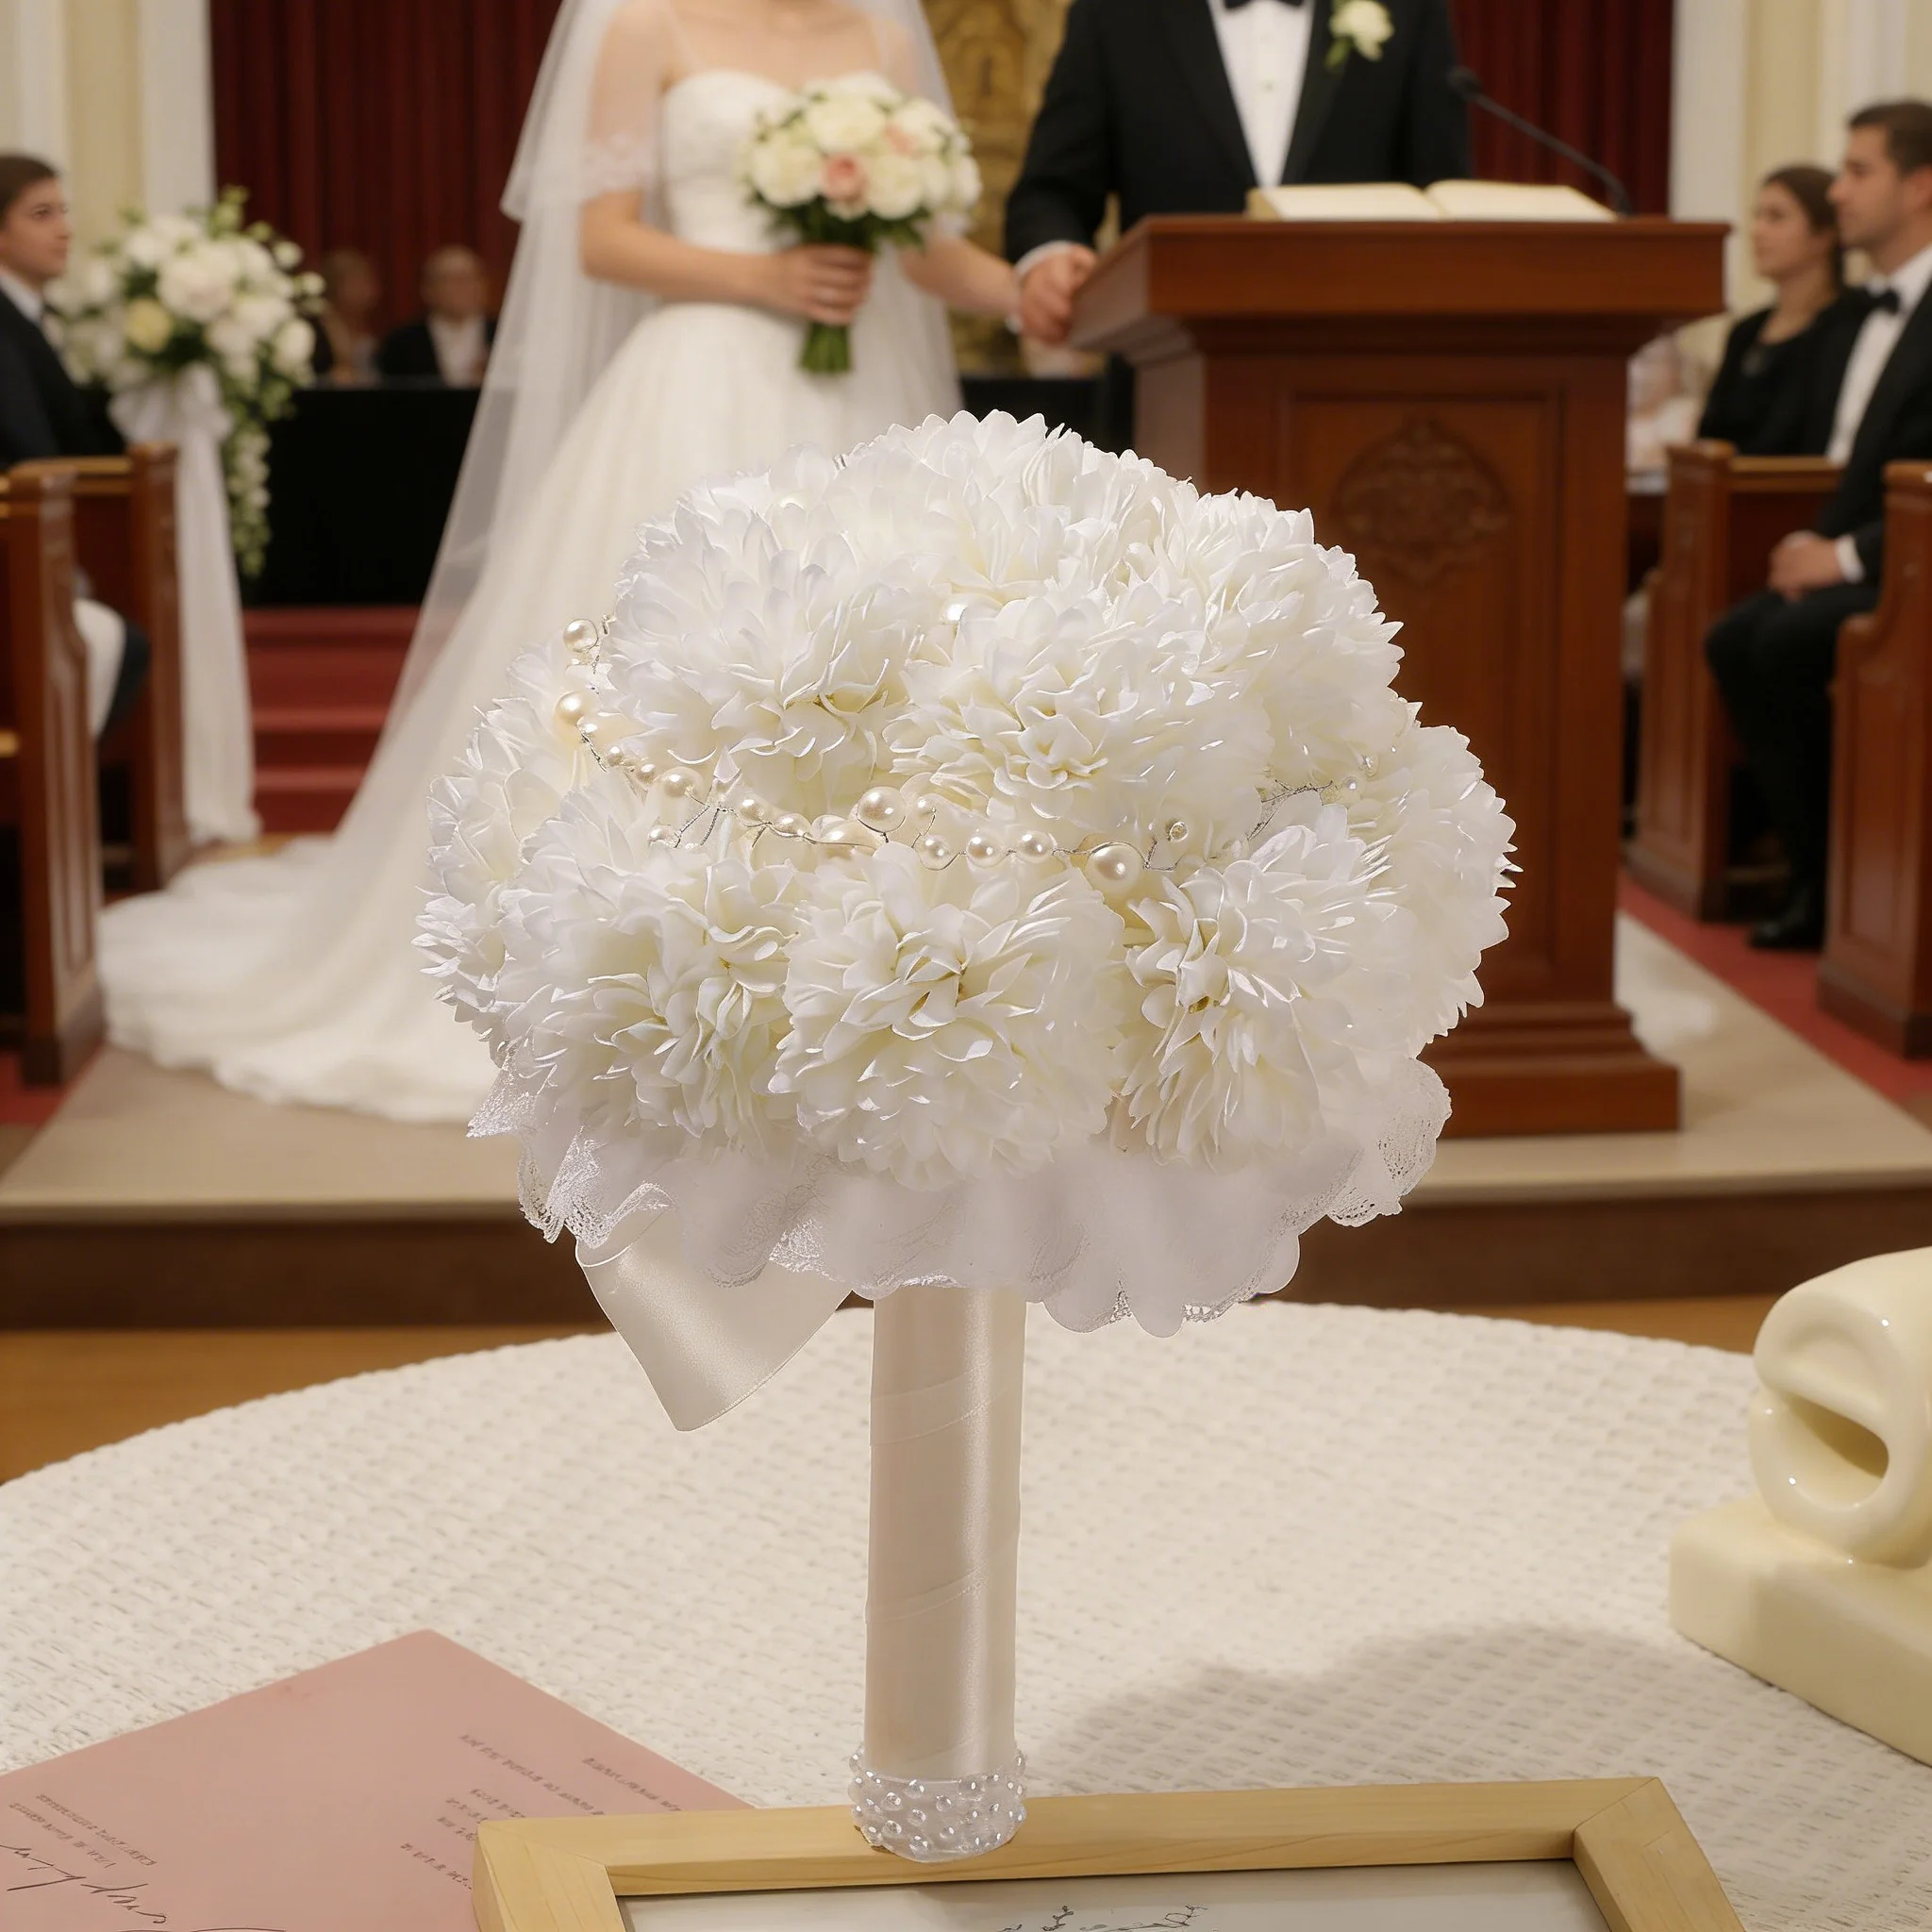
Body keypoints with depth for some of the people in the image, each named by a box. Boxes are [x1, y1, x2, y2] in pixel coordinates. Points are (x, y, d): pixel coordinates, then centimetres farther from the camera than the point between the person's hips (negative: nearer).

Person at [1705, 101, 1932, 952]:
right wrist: (1812, 543, 1)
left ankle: (1846, 881, -13)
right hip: (1848, 564, 8)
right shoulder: (1853, 318, 17)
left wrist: (1849, 555, -20)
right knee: (1733, 640, -14)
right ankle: (1819, 877, -10)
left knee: (1788, 641, -27)